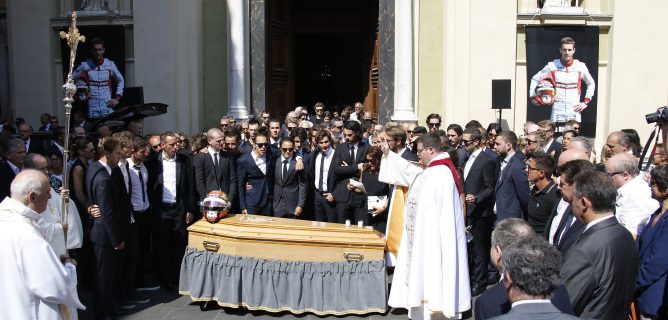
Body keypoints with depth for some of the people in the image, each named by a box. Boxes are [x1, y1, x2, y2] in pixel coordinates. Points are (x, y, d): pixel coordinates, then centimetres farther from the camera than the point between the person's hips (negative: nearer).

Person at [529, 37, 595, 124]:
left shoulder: (581, 67, 3)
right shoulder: (552, 66, -1)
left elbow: (591, 84, 19)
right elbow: (535, 79, 12)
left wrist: (586, 102, 10)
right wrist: (533, 96, 4)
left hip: (574, 112, 1)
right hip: (557, 113, -1)